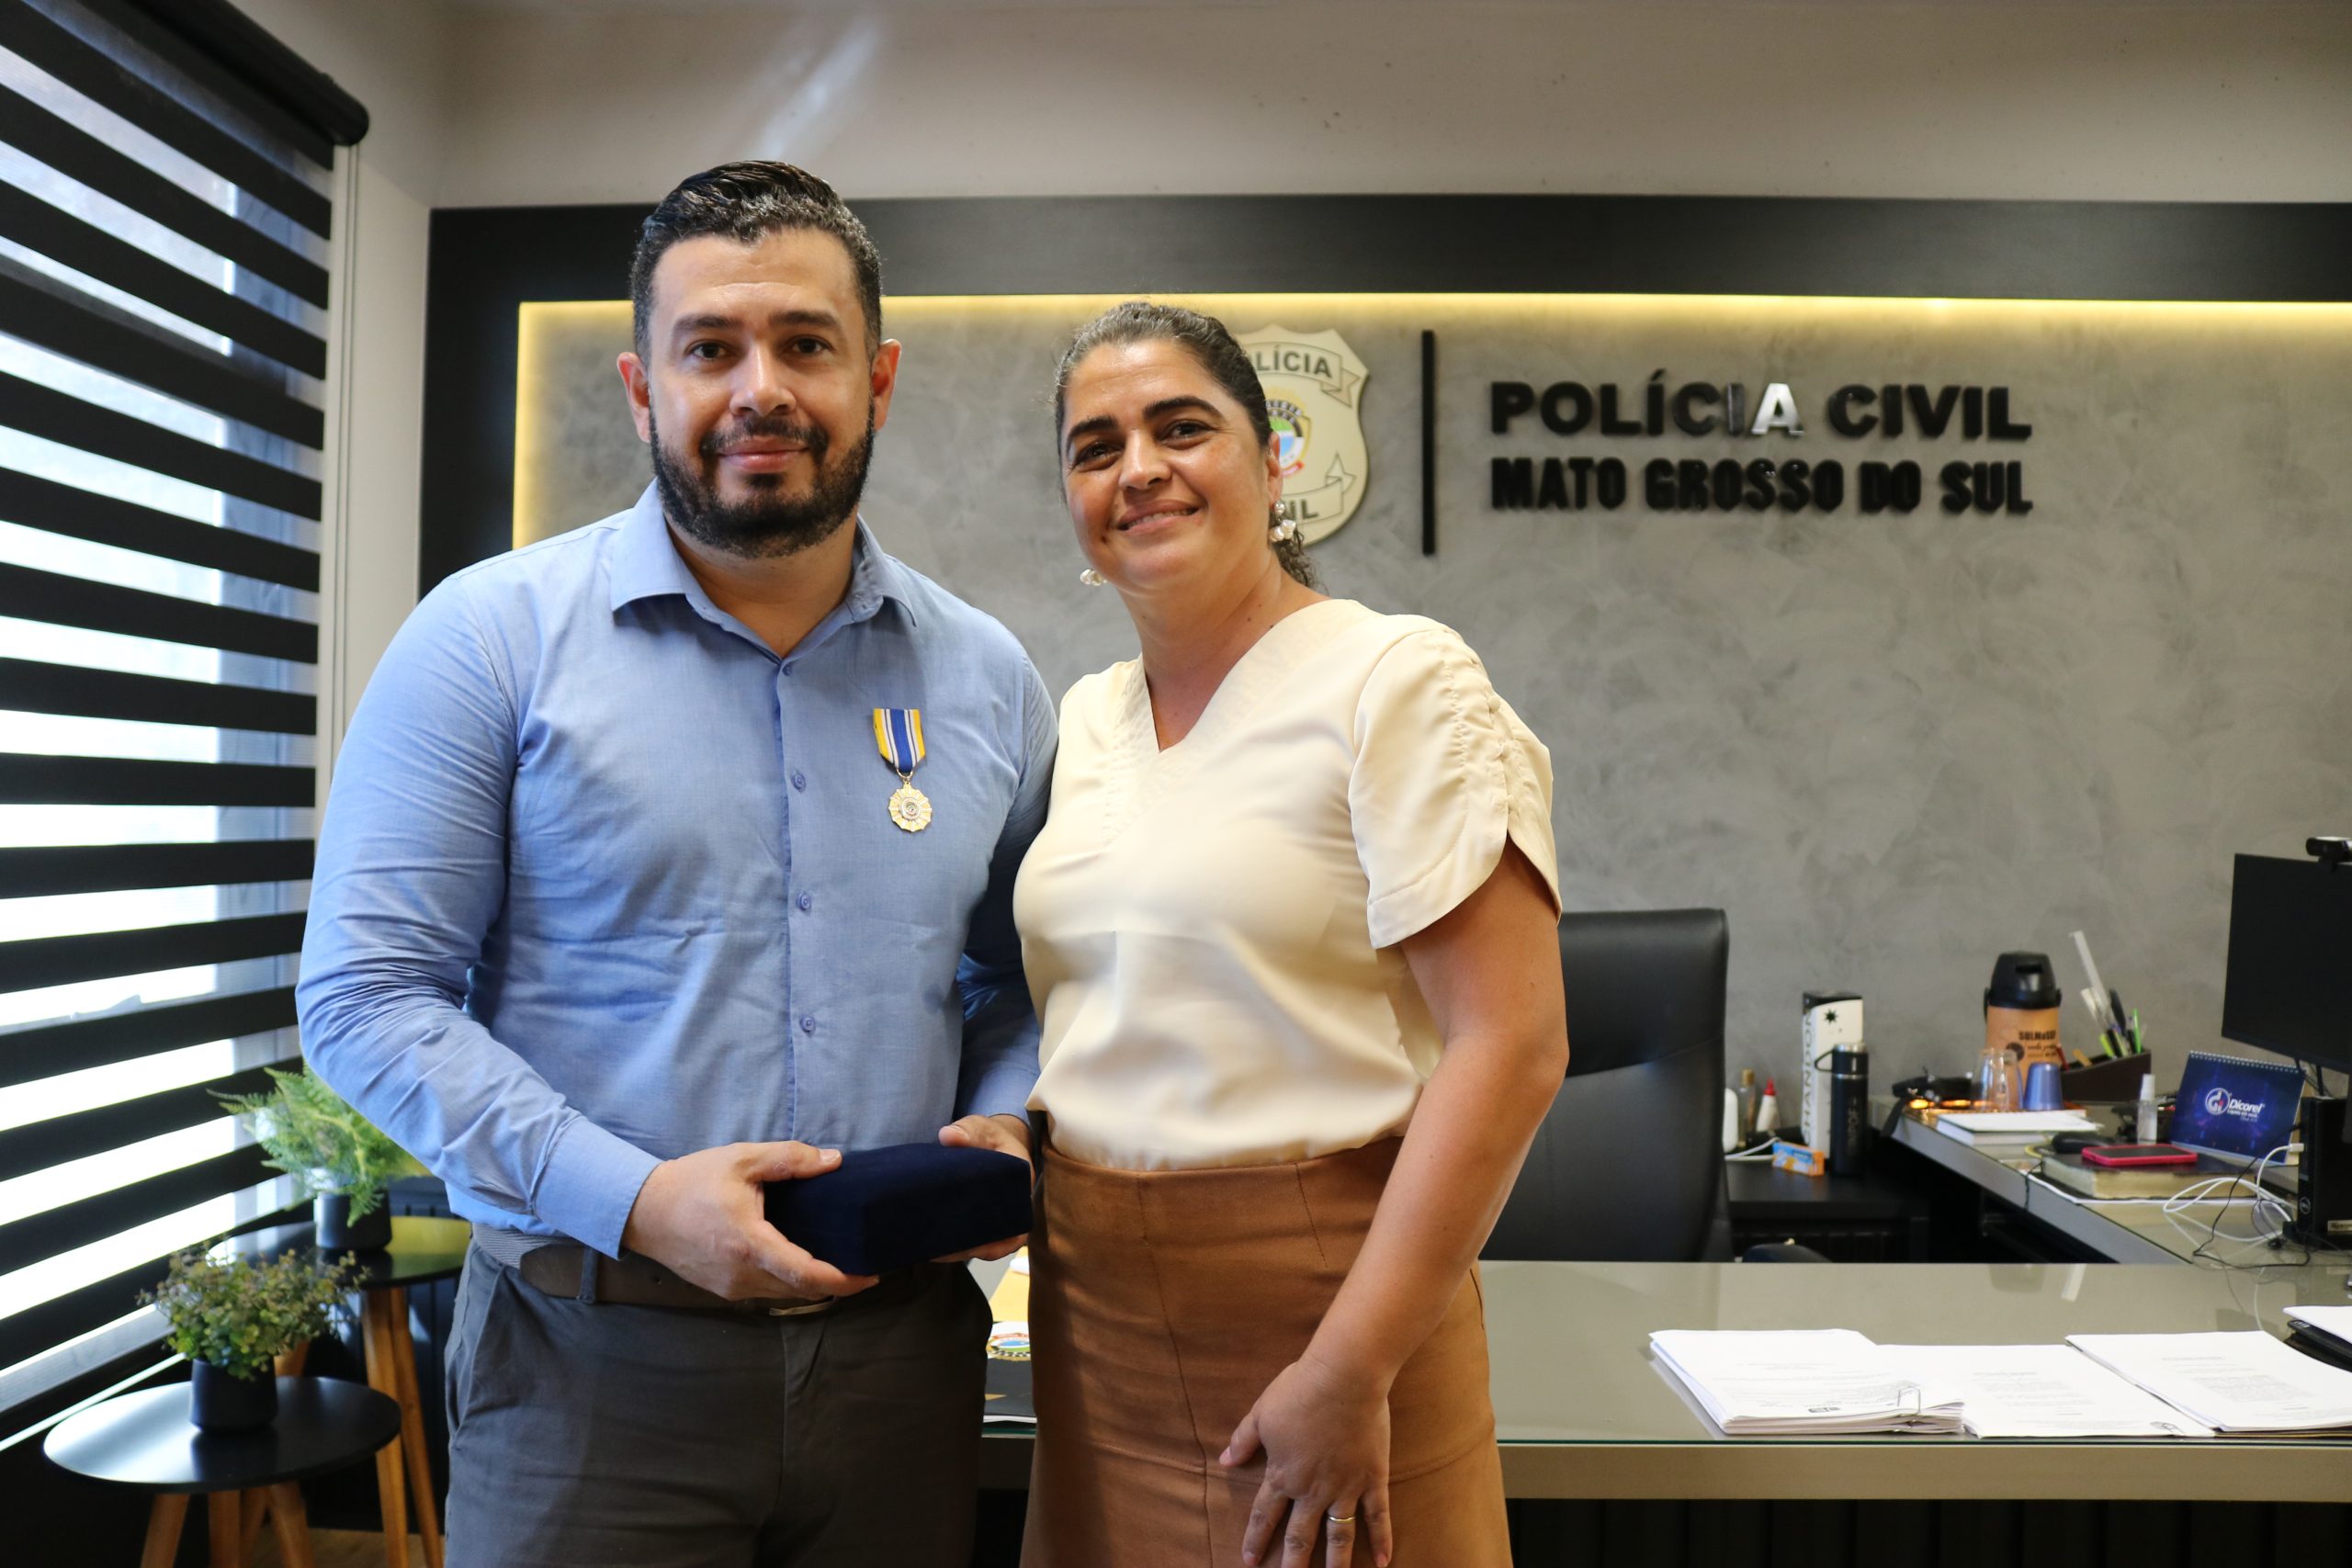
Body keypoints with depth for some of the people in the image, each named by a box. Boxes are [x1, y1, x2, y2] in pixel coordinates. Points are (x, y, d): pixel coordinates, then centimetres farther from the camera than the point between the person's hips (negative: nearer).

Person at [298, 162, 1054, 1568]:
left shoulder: (986, 678, 5)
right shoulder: (494, 637, -5)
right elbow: (367, 993, -9)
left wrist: (1004, 1123, -6)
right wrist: (631, 1199, -18)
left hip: (900, 1348, 4)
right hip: (596, 1353, -3)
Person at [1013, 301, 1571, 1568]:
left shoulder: (1397, 680, -11)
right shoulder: (1084, 717, 9)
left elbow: (1510, 1049, -18)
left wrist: (1350, 1373, -20)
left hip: (1322, 1296, -6)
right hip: (1088, 1297, 6)